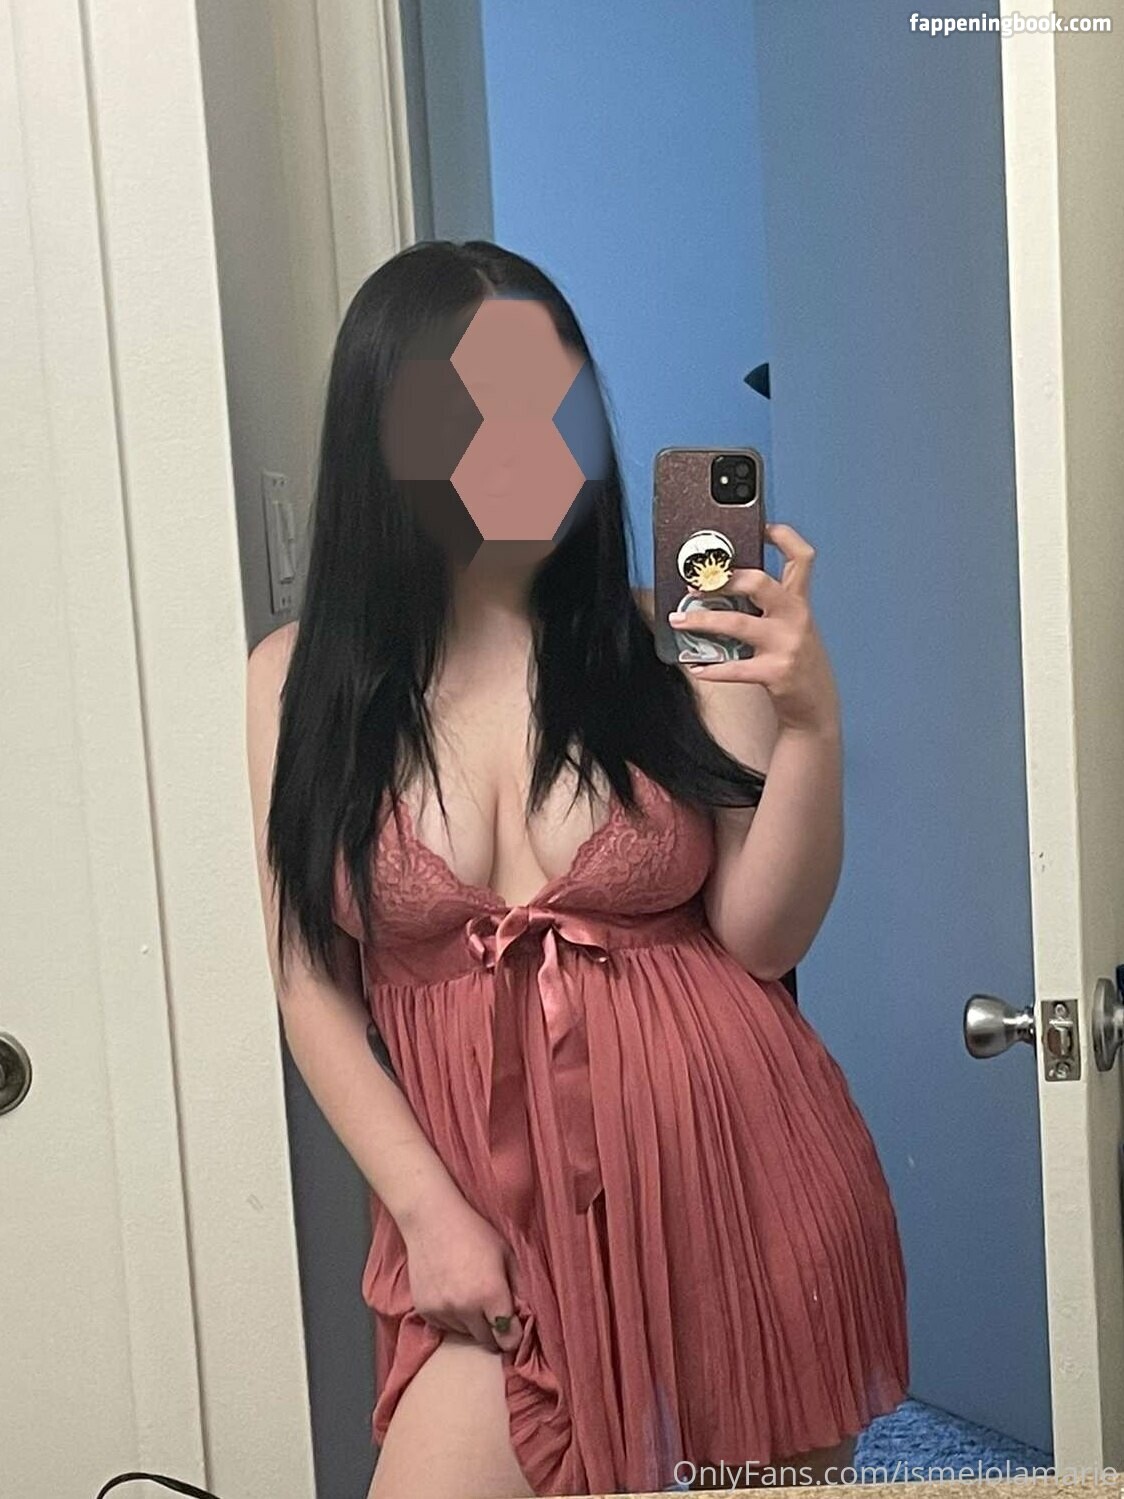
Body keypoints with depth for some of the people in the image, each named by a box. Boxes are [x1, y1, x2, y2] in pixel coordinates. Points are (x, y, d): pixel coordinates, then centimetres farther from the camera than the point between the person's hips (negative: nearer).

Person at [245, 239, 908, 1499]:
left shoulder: (673, 644, -3)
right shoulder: (298, 683, -2)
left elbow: (761, 940, -6)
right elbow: (312, 983, 1)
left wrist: (810, 722, -19)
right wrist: (428, 1211, -5)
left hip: (736, 1181, 1)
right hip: (499, 1211, 0)